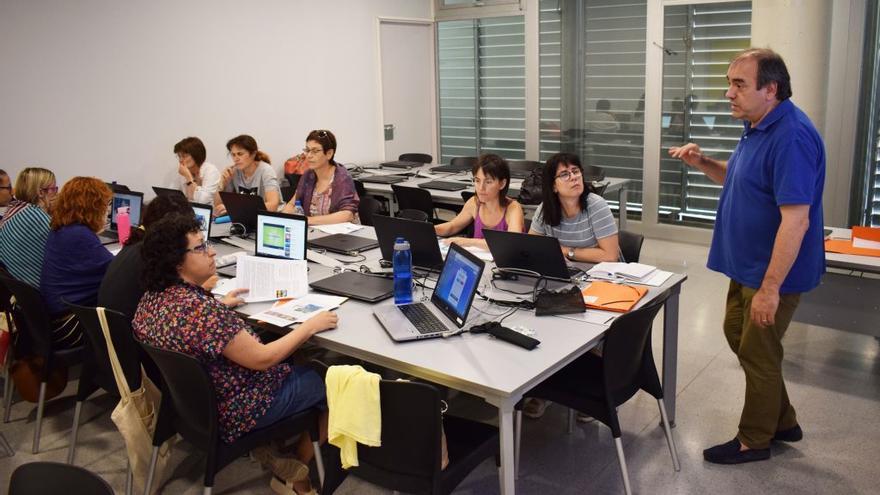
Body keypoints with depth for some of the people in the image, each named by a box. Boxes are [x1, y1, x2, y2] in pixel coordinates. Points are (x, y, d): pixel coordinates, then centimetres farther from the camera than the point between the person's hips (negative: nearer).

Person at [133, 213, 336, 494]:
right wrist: (311, 325, -17)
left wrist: (220, 305, 18)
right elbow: (262, 359, -27)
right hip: (231, 413, -9)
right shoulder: (202, 309, -33)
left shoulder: (153, 297, -6)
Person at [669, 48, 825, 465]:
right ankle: (782, 421, 36)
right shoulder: (759, 127, 6)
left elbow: (795, 220, -29)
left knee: (757, 352, 5)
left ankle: (753, 440, 25)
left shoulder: (791, 136, -26)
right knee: (737, 334, 20)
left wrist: (770, 288, -28)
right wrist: (703, 163, 2)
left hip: (773, 272, -10)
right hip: (748, 265, 10)